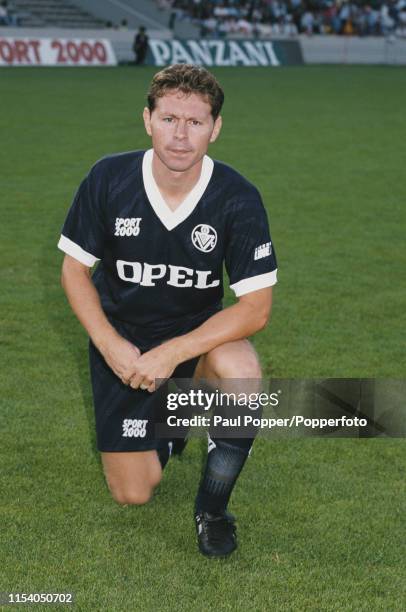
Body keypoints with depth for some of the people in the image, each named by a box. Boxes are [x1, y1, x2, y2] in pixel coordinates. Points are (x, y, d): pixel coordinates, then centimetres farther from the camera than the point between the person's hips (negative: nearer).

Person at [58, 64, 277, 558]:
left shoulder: (238, 198, -20)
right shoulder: (109, 179, -17)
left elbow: (256, 307, -20)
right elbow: (74, 268, -5)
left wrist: (172, 352, -28)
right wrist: (110, 345, -18)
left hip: (199, 333, -1)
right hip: (121, 339, 1)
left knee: (240, 369, -37)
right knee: (133, 495, 0)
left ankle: (212, 508, -11)